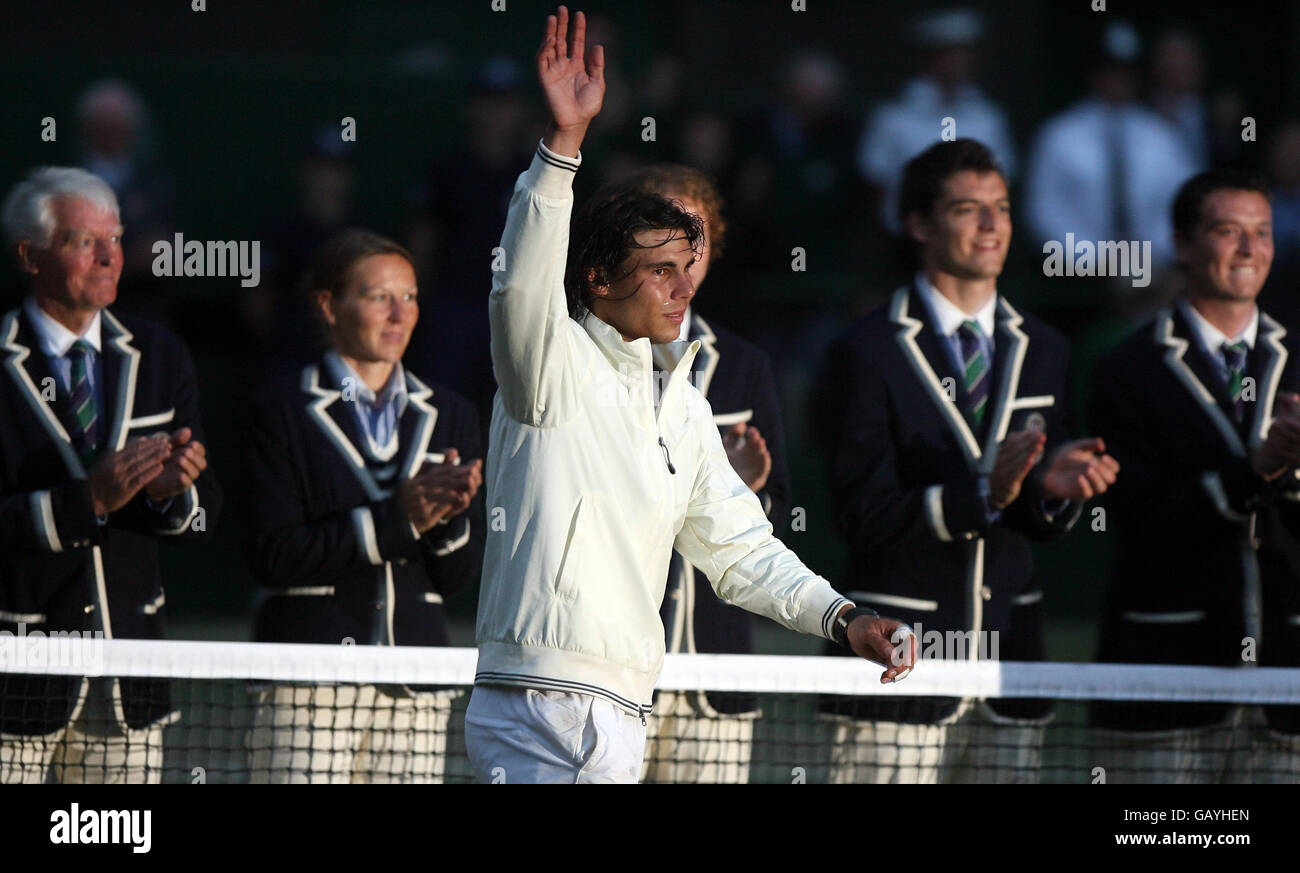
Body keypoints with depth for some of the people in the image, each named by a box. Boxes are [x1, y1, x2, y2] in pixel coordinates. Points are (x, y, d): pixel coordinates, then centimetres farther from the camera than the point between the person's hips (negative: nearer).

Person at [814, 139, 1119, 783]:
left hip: (1010, 651, 5)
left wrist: (1052, 488, -10)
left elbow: (1043, 525, 13)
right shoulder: (868, 354, -2)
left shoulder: (1043, 352, 14)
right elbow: (865, 517, -10)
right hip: (902, 653, -5)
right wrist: (982, 494, -21)